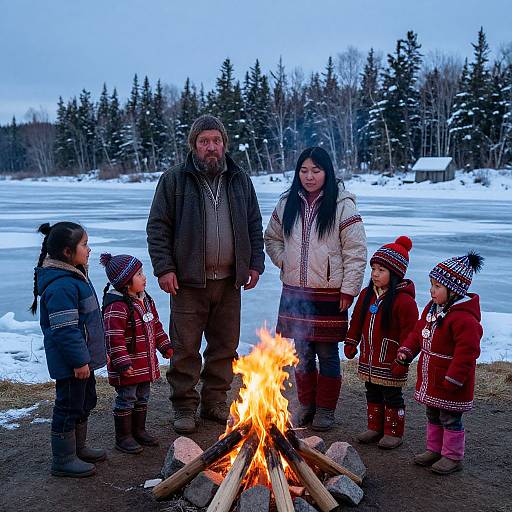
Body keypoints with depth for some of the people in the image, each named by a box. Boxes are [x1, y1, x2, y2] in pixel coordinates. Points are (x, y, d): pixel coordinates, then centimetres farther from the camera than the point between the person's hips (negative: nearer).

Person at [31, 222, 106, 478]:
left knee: (85, 401, 21)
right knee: (69, 407, 2)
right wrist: (79, 361, -22)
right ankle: (63, 461, 16)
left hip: (82, 357, 11)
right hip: (70, 363, -11)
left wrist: (95, 352, 23)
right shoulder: (61, 286, -25)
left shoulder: (75, 276, 10)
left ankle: (77, 448, 38)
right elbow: (64, 330, -26)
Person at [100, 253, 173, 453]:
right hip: (128, 366, -9)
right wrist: (123, 363, -26)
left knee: (142, 398, 19)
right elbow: (114, 338, -25)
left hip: (145, 365, 9)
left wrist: (165, 346, 19)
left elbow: (155, 325, 19)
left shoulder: (145, 300, 8)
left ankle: (139, 431, 34)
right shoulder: (116, 307, -23)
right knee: (126, 399, 3)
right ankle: (123, 438, 16)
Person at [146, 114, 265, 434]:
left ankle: (216, 402, 26)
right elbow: (158, 227, -1)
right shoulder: (174, 180, 0)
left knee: (225, 347, 11)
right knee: (186, 347, 3)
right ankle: (185, 407, 17)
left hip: (229, 281, 4)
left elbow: (255, 226, 16)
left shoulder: (240, 181, 10)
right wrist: (164, 268, -9)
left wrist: (255, 263, 7)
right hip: (189, 280, -3)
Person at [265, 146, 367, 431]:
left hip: (328, 293, -4)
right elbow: (272, 238, 21)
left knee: (327, 354, 5)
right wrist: (284, 261, 5)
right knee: (302, 353, 13)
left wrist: (349, 290, -10)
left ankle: (326, 409, 20)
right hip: (294, 291, 4)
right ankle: (306, 405, 28)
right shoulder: (287, 204, 8)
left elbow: (356, 251, -8)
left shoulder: (343, 205, -7)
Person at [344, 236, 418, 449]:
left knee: (392, 396, 7)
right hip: (368, 359, 7)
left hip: (390, 362, -7)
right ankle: (375, 428, 31)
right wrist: (351, 343, 14)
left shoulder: (404, 300, -18)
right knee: (372, 394, 17)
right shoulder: (366, 295, 5)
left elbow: (409, 332, -16)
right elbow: (356, 321, 15)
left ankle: (394, 433, 21)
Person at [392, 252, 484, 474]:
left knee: (450, 419, 5)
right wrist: (405, 353, 3)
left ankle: (453, 457, 20)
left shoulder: (464, 318, -23)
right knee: (433, 416, 20)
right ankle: (434, 450, 35)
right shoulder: (432, 308, 6)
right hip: (430, 379, 9)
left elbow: (466, 352, -25)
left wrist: (454, 379, -25)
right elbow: (418, 332, 15)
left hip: (449, 382, -9)